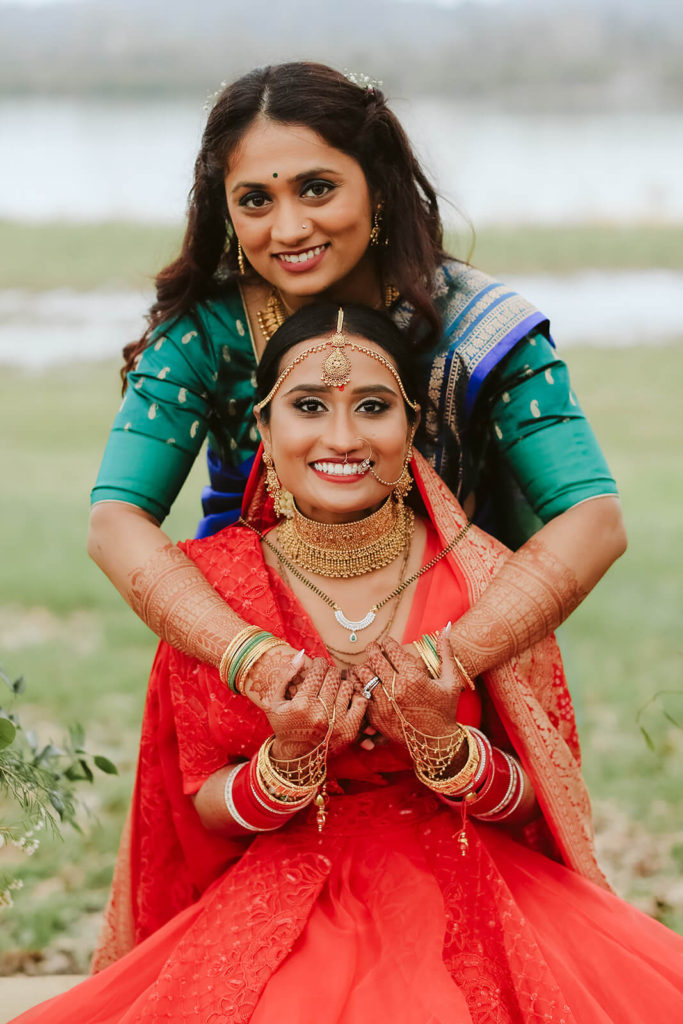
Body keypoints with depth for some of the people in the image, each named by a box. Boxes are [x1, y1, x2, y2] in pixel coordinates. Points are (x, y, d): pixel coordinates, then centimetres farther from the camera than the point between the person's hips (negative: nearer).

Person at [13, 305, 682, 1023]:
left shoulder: (480, 577, -5)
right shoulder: (211, 581, -4)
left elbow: (532, 806, 0)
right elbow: (205, 813, 1)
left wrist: (442, 744, -21)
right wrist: (288, 758, -20)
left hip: (468, 898, 1)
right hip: (281, 900, -1)